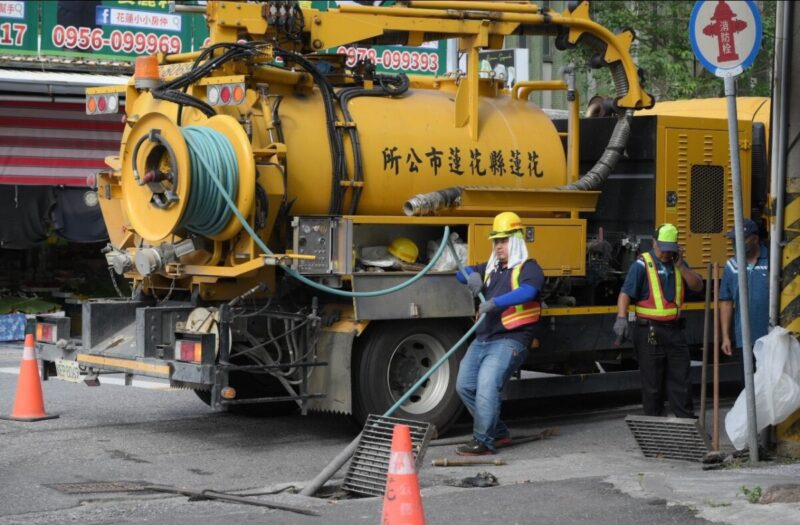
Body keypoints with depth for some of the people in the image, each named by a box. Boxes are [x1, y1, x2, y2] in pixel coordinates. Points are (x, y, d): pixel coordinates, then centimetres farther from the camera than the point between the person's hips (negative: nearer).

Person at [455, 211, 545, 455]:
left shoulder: (528, 268, -5)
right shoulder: (491, 268, 19)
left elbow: (527, 291, -26)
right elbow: (462, 273, 26)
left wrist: (494, 302, -38)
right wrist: (472, 276, 0)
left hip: (510, 341, -9)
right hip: (483, 339, 9)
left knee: (487, 386, -22)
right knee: (465, 385, 7)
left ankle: (483, 441, -14)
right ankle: (498, 432, 18)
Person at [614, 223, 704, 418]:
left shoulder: (678, 264, 12)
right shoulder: (642, 265, -7)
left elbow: (697, 286, 6)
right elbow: (625, 293, -15)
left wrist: (681, 266, -6)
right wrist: (621, 317, -31)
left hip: (674, 331, 5)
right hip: (650, 333, -5)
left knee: (681, 380, 9)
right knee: (652, 383, 2)